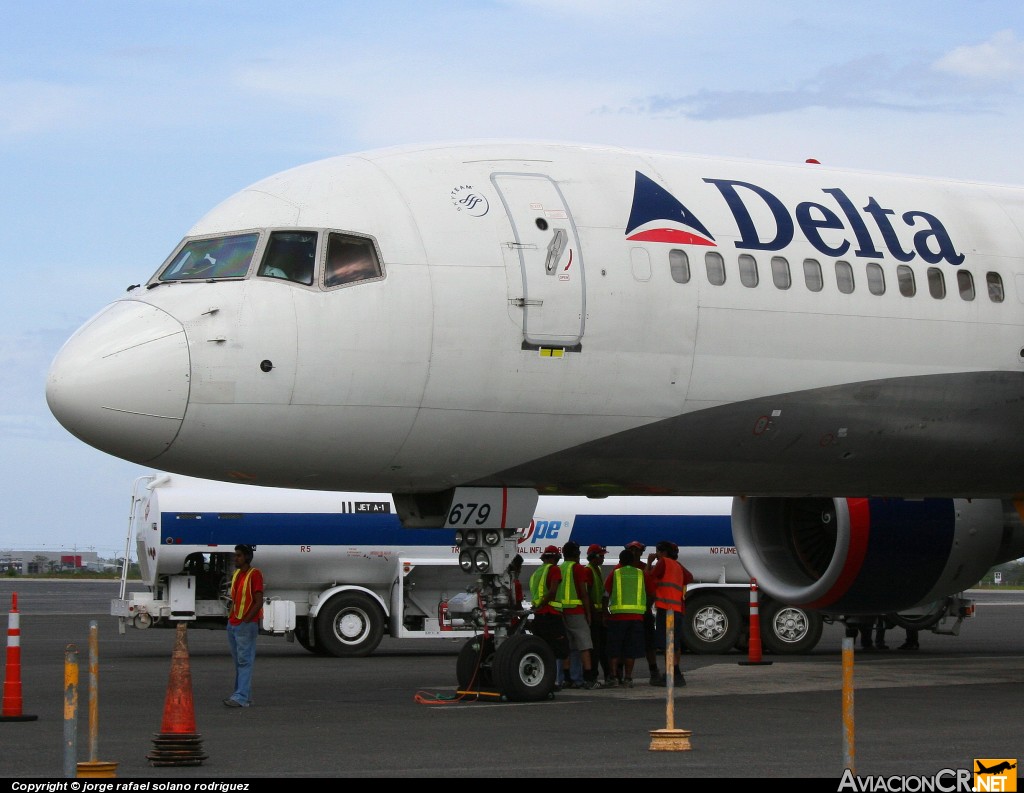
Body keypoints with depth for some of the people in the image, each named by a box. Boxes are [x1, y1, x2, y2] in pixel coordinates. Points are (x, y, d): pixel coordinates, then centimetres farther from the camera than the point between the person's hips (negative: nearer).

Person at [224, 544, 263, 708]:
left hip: (246, 625, -9)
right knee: (239, 661, 11)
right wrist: (231, 617, 14)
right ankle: (246, 695, 16)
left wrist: (245, 620, -17)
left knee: (244, 661, -10)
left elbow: (259, 602, -15)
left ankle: (241, 698, -15)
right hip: (233, 625, 9)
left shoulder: (254, 574, -10)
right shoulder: (237, 573, 16)